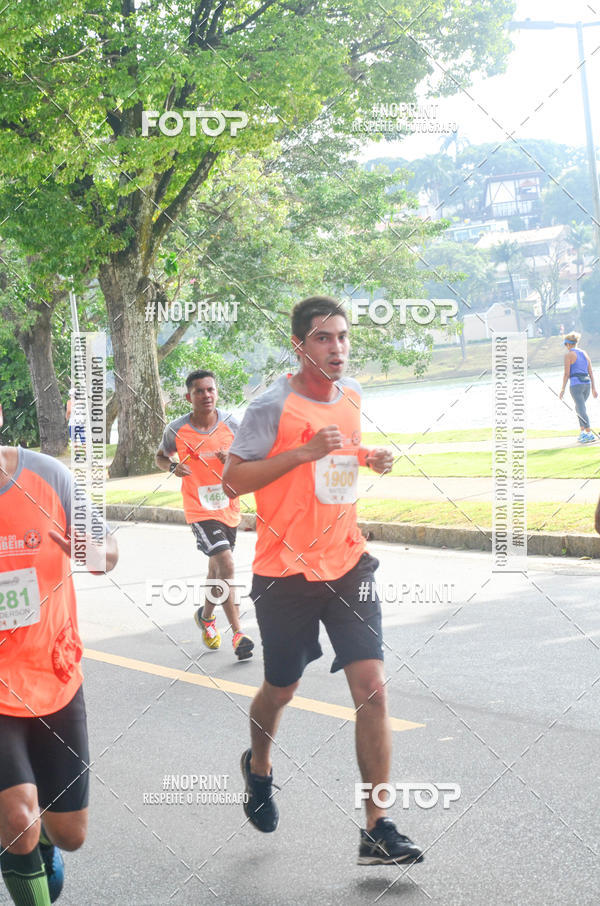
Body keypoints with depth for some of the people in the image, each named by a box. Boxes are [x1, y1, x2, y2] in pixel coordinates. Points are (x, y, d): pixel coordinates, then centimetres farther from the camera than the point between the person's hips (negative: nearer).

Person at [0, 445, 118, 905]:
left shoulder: (48, 476, -11)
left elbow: (107, 547, 2)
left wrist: (98, 552, -24)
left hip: (55, 679, 3)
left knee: (70, 833, 13)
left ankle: (41, 840, 50)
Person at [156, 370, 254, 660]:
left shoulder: (231, 425, -5)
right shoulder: (176, 430, -9)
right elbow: (160, 456, 9)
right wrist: (173, 467, -12)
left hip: (228, 507, 4)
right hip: (199, 510, -4)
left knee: (217, 568, 20)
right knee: (226, 564, -20)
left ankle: (206, 616, 46)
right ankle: (237, 634, -15)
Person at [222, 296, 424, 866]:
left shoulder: (351, 395, 6)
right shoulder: (273, 405, -13)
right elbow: (233, 480, -15)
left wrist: (368, 458, 3)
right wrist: (305, 452, -23)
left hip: (347, 565, 4)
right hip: (286, 572, -4)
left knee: (372, 688, -8)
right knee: (281, 690, 13)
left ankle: (377, 830, -3)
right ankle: (258, 767, 47)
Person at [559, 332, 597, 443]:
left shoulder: (569, 355, -3)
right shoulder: (584, 353, 15)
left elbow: (566, 373, -7)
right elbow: (591, 372, 14)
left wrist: (562, 390, -4)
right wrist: (593, 388, 15)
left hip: (576, 384, -7)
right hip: (587, 383, 7)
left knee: (581, 410, -6)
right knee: (579, 408, 21)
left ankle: (590, 434, -13)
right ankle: (583, 432, 16)